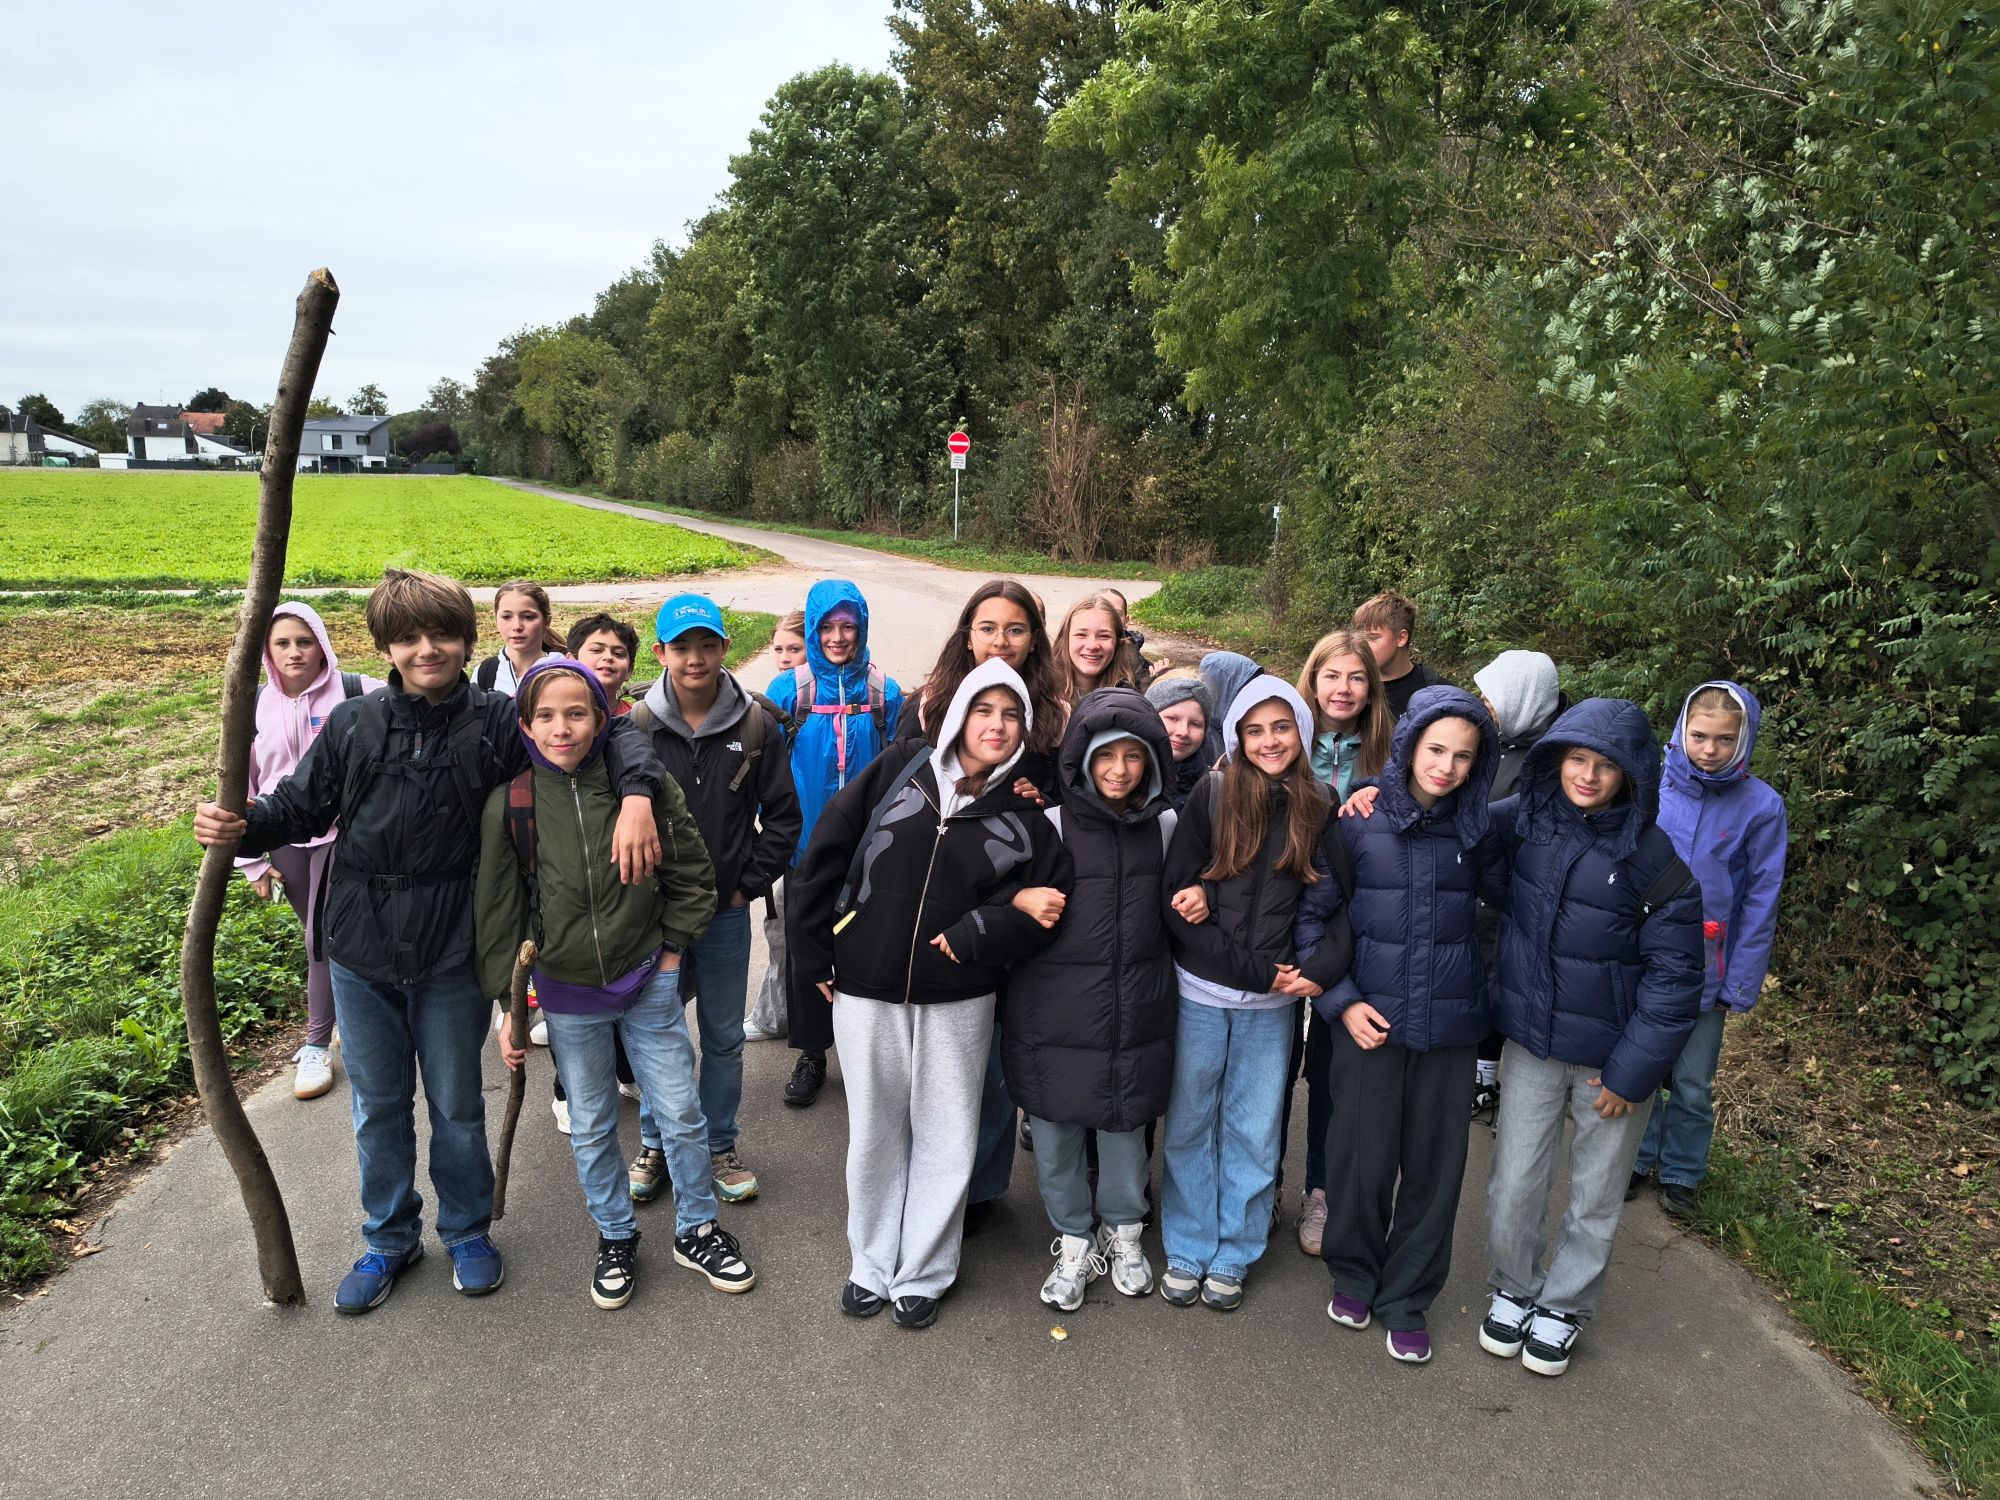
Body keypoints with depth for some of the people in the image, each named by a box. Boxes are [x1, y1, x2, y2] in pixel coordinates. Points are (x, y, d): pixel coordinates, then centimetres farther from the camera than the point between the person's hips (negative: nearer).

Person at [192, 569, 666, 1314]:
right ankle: (390, 1238, 38)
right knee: (377, 1105, 17)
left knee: (457, 1105, 14)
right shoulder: (353, 723, -4)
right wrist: (241, 826, -15)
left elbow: (610, 734, -7)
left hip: (452, 953, -2)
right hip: (361, 951, 2)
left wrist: (636, 795, -25)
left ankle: (467, 1231, 37)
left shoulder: (497, 722, -10)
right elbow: (301, 807, 5)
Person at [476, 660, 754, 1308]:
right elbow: (497, 909, -2)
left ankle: (696, 1229, 32)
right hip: (567, 996, 1)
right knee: (591, 1129, 14)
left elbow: (692, 875, 2)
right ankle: (615, 1237, 37)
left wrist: (671, 950, -1)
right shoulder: (510, 803, -8)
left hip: (648, 985, 0)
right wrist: (506, 1005, -1)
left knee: (681, 1114, 9)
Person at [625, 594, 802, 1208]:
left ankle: (719, 1146, 30)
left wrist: (749, 884, -3)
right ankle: (655, 1145, 31)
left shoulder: (756, 726, -4)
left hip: (727, 911, 1)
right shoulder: (636, 726, -5)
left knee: (724, 1037, 13)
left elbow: (783, 816, 2)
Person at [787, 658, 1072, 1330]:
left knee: (946, 1139, 9)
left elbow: (1051, 900, -2)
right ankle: (872, 1264, 35)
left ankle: (923, 1273, 30)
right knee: (873, 1133, 14)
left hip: (958, 1001, 0)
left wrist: (976, 933, -16)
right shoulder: (900, 770, -3)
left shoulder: (1024, 815, 0)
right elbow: (823, 854, -2)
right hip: (865, 992, 0)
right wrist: (811, 954, -2)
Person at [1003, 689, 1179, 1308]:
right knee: (1055, 1130, 10)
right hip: (1055, 1011, -1)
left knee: (1125, 1126, 14)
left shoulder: (1165, 826, 3)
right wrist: (1020, 898, -20)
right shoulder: (1052, 824, -7)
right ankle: (1073, 1242, 33)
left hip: (1135, 1009, 2)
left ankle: (1123, 1233, 40)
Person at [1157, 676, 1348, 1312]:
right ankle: (1187, 1251, 30)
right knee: (1190, 1126, 11)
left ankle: (1232, 1255, 31)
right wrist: (1254, 969, -12)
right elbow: (1177, 897, -9)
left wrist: (1322, 969, -15)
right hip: (1200, 993, -1)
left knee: (1254, 1133, 12)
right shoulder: (1213, 795, -7)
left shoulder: (1318, 808, -1)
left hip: (1272, 1003, 2)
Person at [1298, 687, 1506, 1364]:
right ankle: (1353, 1272, 35)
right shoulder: (1358, 817, -7)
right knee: (1363, 1155, 8)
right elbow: (1311, 912, -3)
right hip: (1368, 1016, -2)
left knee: (1436, 1162, 10)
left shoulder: (1477, 825, 0)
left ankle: (1406, 1296, 31)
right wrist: (1340, 999, -9)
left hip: (1449, 1023, 2)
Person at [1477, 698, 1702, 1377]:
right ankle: (1514, 1289, 36)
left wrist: (1631, 1070, -12)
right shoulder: (1526, 818, -9)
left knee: (1596, 1194, 16)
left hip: (1612, 1052, -2)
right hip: (1531, 1040, 2)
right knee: (1514, 1186, 9)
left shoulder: (1652, 859, -17)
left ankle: (1564, 1305, 39)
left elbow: (1674, 976, -12)